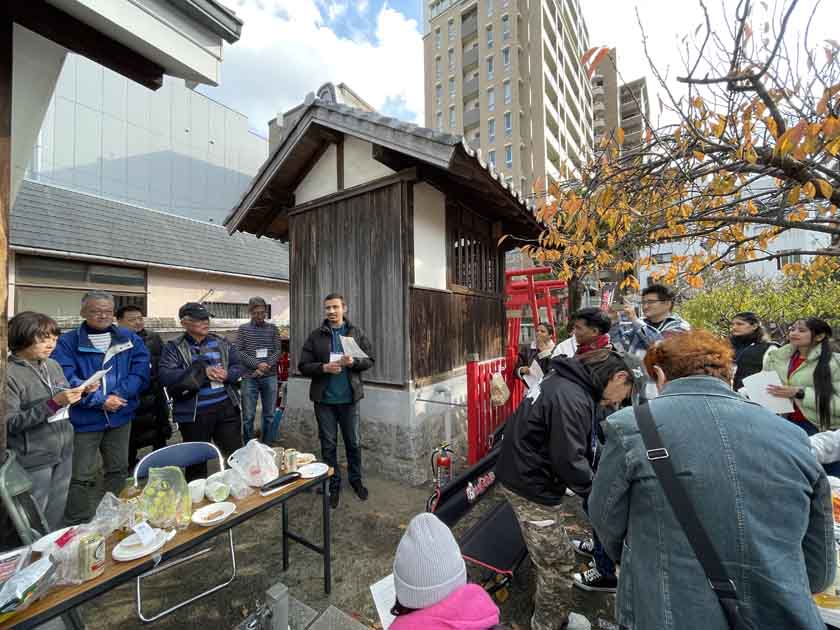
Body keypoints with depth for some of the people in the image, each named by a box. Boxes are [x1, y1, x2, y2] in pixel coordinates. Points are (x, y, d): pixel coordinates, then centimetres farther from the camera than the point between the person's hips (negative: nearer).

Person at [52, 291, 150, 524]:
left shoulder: (130, 338, 2)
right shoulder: (68, 342, -5)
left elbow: (141, 371, -5)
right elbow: (66, 380, -14)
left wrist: (118, 395, -17)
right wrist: (100, 400, -20)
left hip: (120, 416, 3)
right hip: (84, 418, -3)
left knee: (119, 470, 16)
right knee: (81, 476, 3)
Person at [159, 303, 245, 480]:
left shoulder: (221, 343, 7)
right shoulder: (174, 347, -3)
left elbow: (239, 367, 7)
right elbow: (165, 376, -16)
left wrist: (227, 375, -15)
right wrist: (202, 372, -23)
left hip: (226, 407, 3)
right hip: (193, 413, -2)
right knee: (196, 460, 15)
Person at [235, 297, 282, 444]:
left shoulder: (273, 328, 7)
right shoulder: (243, 329, 4)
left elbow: (277, 351, 2)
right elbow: (239, 352, -4)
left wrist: (265, 367, -13)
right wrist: (257, 364, -16)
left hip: (270, 377, 1)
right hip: (249, 378, -1)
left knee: (269, 415, 10)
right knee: (248, 416, 5)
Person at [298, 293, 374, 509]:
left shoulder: (356, 333, 0)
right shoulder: (315, 335, -2)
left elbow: (370, 360, 0)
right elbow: (303, 366, -3)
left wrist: (353, 362, -19)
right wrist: (324, 368, -20)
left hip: (349, 398, 0)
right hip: (324, 399, 0)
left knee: (353, 442, 14)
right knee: (328, 444, 12)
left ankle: (356, 480, 35)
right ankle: (333, 484, 31)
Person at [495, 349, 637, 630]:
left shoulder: (566, 381, 4)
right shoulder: (571, 399, -27)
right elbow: (569, 461, -26)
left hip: (524, 475, 10)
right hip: (532, 486, -10)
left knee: (550, 559, 26)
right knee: (558, 563, 10)